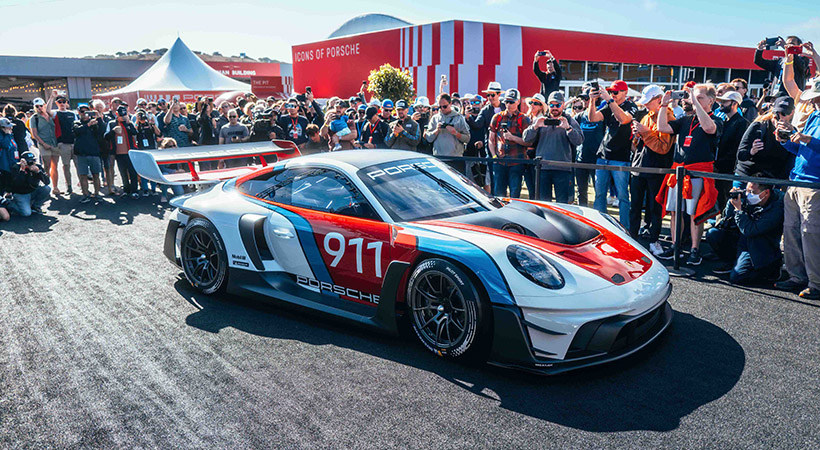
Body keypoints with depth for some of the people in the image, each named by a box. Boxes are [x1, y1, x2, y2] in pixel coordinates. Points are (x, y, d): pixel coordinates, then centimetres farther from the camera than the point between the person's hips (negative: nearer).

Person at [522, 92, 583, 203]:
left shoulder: (569, 120, 11)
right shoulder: (540, 120, 15)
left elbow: (579, 141, -3)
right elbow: (526, 139, 5)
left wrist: (568, 128, -19)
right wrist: (535, 126, -12)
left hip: (562, 168, -1)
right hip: (542, 168, 2)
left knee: (562, 203, -3)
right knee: (543, 201, 5)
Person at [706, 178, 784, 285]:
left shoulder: (776, 207, -25)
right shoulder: (748, 198, -7)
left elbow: (750, 231, -29)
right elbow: (728, 218, 5)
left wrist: (738, 209, -25)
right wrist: (732, 200, -11)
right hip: (743, 239, 7)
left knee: (736, 278, -17)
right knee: (712, 234, -8)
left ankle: (772, 269, 7)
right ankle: (729, 263, 13)